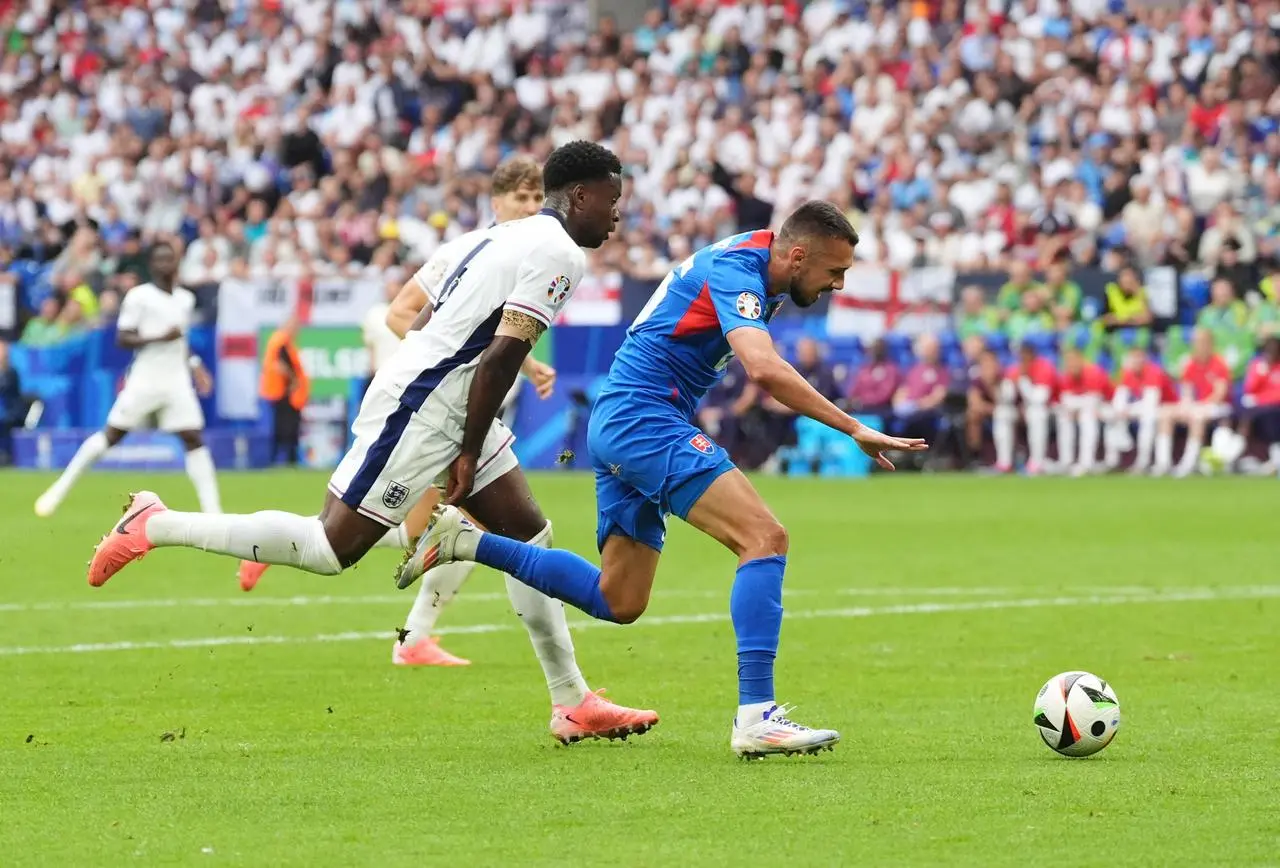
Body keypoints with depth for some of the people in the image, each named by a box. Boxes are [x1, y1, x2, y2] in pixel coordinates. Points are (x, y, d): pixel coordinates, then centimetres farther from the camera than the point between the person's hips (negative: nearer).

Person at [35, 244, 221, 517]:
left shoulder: (186, 299, 12)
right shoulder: (139, 296, -7)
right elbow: (122, 339, -12)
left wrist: (194, 364, 14)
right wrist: (160, 338, -22)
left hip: (177, 381, 5)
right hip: (144, 379, -5)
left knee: (194, 439, -4)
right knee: (111, 435, -3)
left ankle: (212, 512, -3)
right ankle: (60, 489, 7)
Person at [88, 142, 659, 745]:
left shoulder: (508, 235, 18)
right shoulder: (557, 253, -12)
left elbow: (421, 323, 20)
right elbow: (500, 356, -19)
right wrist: (470, 451, -12)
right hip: (422, 410, -11)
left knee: (529, 535, 10)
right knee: (331, 549, -9)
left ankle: (573, 703, 12)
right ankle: (154, 526, -3)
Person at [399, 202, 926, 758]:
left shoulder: (747, 263, 13)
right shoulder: (736, 270, -17)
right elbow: (764, 369, -33)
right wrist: (855, 430, -34)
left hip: (618, 425, 11)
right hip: (643, 419, -11)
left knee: (618, 602, 15)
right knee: (765, 537, -21)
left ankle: (464, 541, 19)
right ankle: (755, 718, -27)